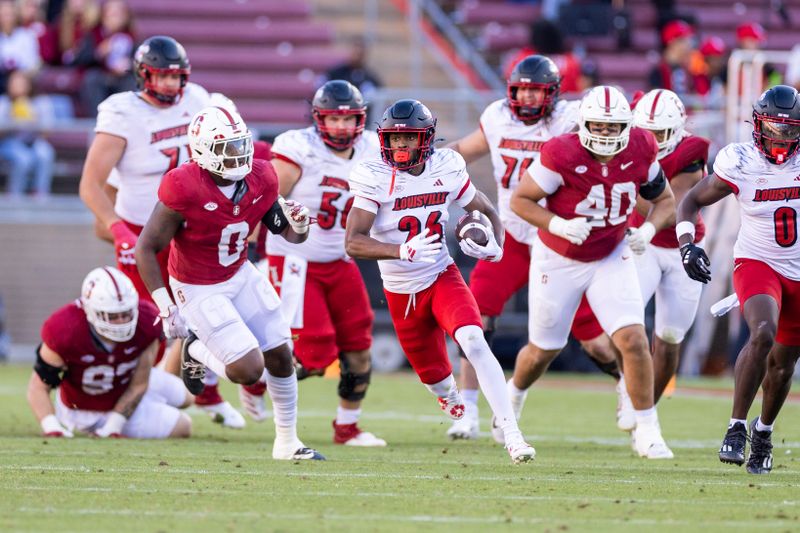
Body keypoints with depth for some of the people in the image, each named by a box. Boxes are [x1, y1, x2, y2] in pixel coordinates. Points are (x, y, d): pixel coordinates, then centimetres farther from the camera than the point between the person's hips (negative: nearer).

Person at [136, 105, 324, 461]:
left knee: (281, 357, 7)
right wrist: (165, 307, -23)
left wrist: (298, 225, -22)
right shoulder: (185, 189, -29)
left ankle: (287, 442, 25)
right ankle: (196, 351, 18)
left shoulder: (260, 181, -11)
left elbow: (289, 234, 3)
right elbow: (147, 248, -21)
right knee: (249, 370, -13)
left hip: (241, 275, 6)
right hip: (199, 290, -6)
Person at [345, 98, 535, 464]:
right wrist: (403, 251, -38)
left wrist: (494, 245, -13)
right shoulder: (374, 178, -16)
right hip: (401, 293, 0)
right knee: (436, 378, 10)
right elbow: (353, 243, -23)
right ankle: (449, 393, 51)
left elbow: (485, 211, 9)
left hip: (443, 277, 0)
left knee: (474, 342, -26)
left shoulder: (446, 169, -7)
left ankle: (512, 435, -25)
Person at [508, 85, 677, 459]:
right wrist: (557, 225, -31)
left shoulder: (639, 153, -13)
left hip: (611, 258, 2)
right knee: (543, 351, 13)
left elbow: (665, 201, 3)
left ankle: (647, 431, -4)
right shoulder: (563, 155, -25)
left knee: (633, 340, -16)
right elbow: (520, 200, -16)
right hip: (558, 260, -2)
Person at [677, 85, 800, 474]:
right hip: (756, 263, -3)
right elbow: (692, 201, -1)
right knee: (763, 333, -31)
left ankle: (764, 431, 39)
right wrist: (686, 242, -15)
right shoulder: (740, 163, -12)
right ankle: (737, 427, -23)